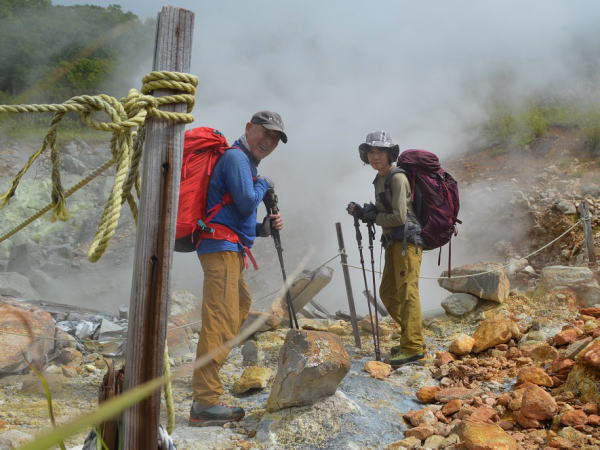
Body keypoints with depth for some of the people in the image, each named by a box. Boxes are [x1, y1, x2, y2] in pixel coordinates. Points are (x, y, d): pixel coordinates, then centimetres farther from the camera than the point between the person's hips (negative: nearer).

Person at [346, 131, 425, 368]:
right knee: (387, 292, 13)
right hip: (393, 242, 10)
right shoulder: (380, 179, 15)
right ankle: (413, 337, 22)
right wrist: (361, 211, 2)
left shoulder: (397, 178, -12)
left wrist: (370, 216, -7)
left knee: (407, 291, -11)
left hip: (407, 241, -10)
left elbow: (399, 217, -18)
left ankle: (412, 347, -9)